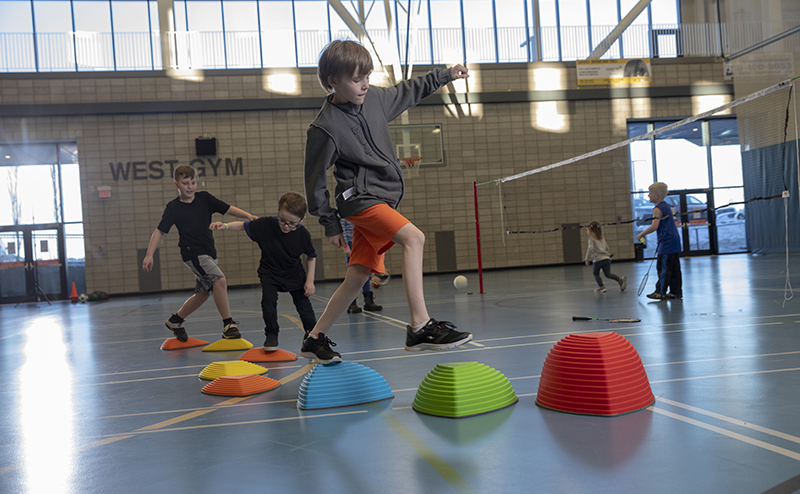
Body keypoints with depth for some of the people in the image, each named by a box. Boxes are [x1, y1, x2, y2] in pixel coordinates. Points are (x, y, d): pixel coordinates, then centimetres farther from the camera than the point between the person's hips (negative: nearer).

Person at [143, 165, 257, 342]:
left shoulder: (204, 198, 5)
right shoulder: (173, 207, -5)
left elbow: (227, 209, 0)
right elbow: (160, 231, -4)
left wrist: (248, 215, -16)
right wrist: (149, 254, -12)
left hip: (209, 254, 6)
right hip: (193, 253, -6)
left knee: (202, 293, 13)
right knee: (220, 280, -24)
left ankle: (175, 321, 32)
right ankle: (228, 324, -16)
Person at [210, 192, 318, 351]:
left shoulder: (303, 234, -20)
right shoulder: (266, 224, -22)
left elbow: (312, 256, -5)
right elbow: (243, 226, -9)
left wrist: (310, 281, -9)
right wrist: (225, 225, -27)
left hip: (295, 275, 0)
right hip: (270, 273, 0)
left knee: (304, 306, 1)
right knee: (268, 299, -21)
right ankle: (271, 335, -1)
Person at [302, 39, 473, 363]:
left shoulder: (374, 98, 5)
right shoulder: (325, 127, -14)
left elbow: (406, 92, 26)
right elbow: (315, 179, -6)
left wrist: (444, 76, 30)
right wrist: (330, 222, -3)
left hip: (382, 199, 7)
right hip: (359, 199, -7)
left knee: (358, 276, 7)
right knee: (413, 237, -27)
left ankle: (316, 339, 19)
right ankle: (420, 327, -28)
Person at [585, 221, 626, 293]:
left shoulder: (592, 238, 2)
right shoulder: (602, 238, 23)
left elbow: (590, 248, -13)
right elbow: (608, 249, 26)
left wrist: (587, 259, -8)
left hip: (598, 260, -6)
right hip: (607, 258, 6)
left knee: (595, 273, 13)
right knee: (608, 274, 1)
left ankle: (601, 287, 2)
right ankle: (620, 280, -21)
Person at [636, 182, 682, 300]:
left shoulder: (657, 209, -12)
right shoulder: (667, 206, 18)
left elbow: (654, 227, -23)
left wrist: (642, 233, -11)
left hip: (666, 243, -9)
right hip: (675, 241, 9)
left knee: (663, 267, -5)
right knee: (674, 268, 9)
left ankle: (661, 292, -3)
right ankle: (676, 292, 11)